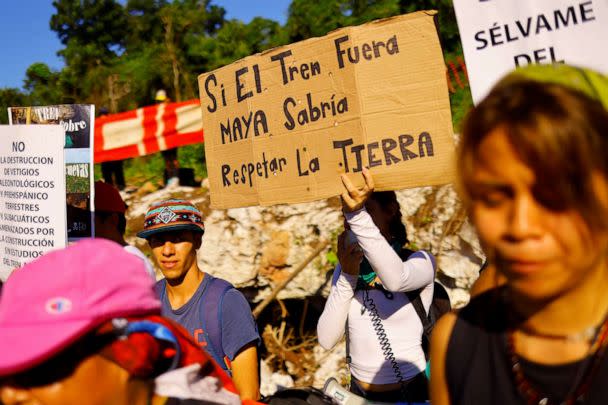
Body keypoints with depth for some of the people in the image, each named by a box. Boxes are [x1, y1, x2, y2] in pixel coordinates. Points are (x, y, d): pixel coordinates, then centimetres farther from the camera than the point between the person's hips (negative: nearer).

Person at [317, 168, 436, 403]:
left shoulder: (420, 260, -10)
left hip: (411, 391, -4)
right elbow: (327, 340, -9)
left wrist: (358, 215, -45)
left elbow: (395, 280, -35)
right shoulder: (345, 269, 2)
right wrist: (347, 276, -18)